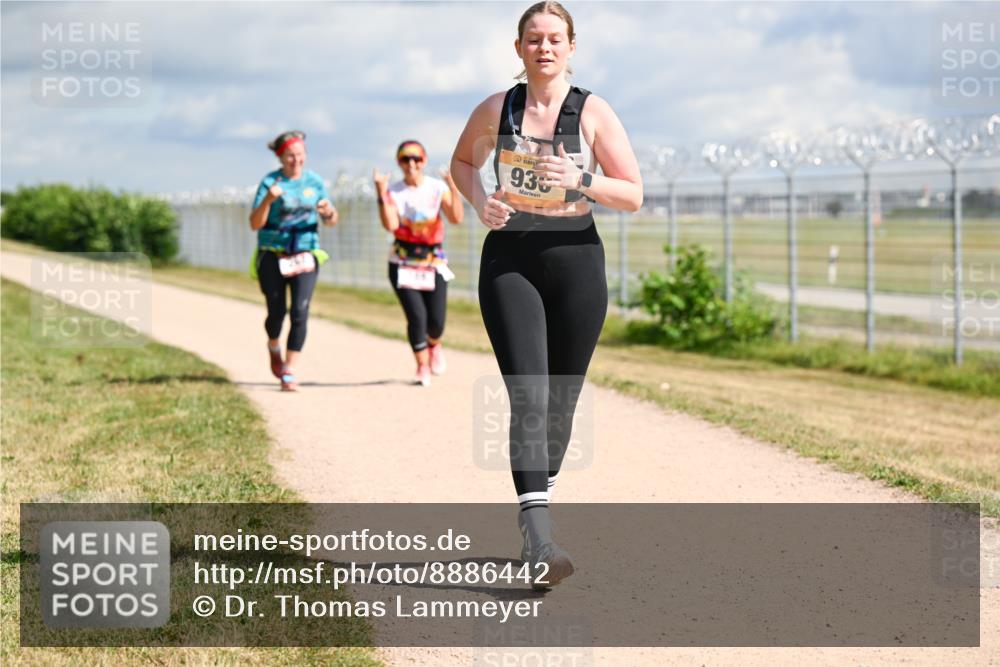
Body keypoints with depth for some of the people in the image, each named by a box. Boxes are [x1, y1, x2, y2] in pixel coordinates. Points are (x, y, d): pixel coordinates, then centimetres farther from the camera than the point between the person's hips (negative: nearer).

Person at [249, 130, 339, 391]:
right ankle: (274, 348, 39)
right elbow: (255, 224, -9)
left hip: (305, 255, 2)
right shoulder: (270, 182, -5)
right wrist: (268, 200, -26)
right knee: (277, 313, 5)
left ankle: (289, 372, -5)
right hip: (273, 255, -2)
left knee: (300, 313, -11)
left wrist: (329, 211, -12)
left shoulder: (314, 181, 5)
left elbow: (331, 222, 11)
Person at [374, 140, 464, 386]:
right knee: (416, 316, -14)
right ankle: (422, 367, 4)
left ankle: (434, 344, 34)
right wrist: (382, 196, -22)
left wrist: (453, 189, -22)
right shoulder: (394, 192, -1)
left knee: (436, 320, -3)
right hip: (403, 262, -1)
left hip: (434, 260, 1)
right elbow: (390, 225, -16)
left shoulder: (437, 188, 0)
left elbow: (456, 218, -12)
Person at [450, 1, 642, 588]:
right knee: (528, 397, -15)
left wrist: (582, 180, -20)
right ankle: (540, 544, -25)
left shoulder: (594, 113, 0)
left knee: (561, 402, 9)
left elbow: (634, 195, -2)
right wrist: (480, 201, 1)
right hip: (509, 263, -1)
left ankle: (537, 515, 33)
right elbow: (462, 161, 22)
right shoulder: (496, 110, 3)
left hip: (577, 261, 1)